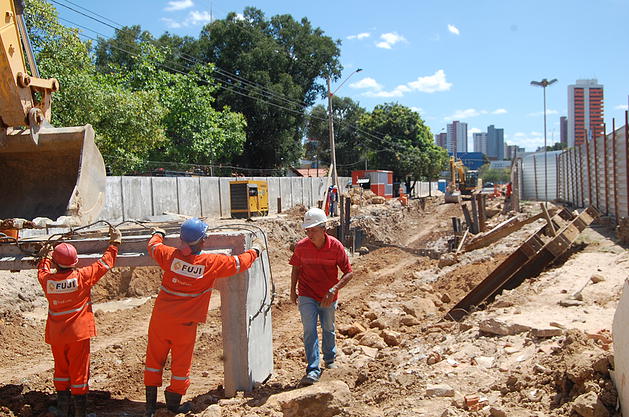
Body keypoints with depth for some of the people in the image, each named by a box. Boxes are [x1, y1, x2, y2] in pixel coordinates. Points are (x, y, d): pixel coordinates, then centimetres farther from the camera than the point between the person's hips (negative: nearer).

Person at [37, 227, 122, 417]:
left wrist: (45, 257, 35)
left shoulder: (47, 280, -9)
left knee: (61, 370, 18)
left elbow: (42, 271, 17)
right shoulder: (82, 276, -15)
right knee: (79, 372, 7)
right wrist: (114, 242, 8)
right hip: (78, 333, -3)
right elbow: (105, 263, -4)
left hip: (55, 335, 3)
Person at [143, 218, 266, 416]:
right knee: (181, 363, 13)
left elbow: (153, 246, 15)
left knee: (155, 358, 16)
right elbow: (240, 263, -2)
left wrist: (158, 234, 36)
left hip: (160, 318, 3)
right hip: (185, 324, -3)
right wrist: (256, 249, 16)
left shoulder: (170, 255, -7)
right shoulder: (212, 262, -13)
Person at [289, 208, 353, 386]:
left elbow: (349, 273, -13)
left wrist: (333, 290, -24)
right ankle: (313, 370, -4)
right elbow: (296, 268, 6)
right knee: (309, 331, -9)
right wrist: (293, 290, 4)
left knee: (329, 329, 18)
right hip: (307, 296, 0)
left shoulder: (336, 246, -17)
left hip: (328, 297, 1)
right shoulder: (301, 246, -12)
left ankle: (330, 359, 42)